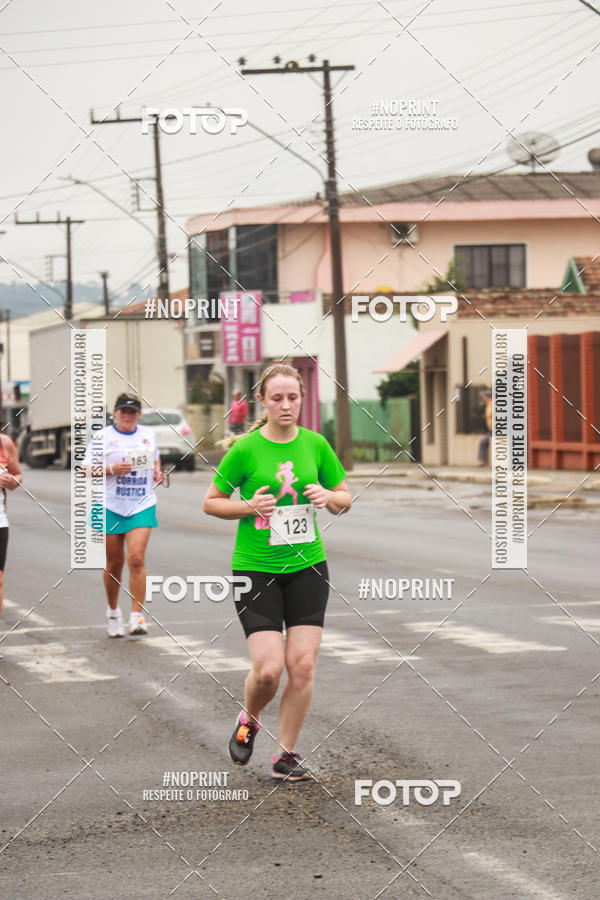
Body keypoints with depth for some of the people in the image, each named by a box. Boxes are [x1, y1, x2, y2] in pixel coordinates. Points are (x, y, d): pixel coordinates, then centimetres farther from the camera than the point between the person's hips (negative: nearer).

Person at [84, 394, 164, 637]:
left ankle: (137, 617, -13)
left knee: (136, 559, -14)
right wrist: (111, 469, -19)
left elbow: (155, 457, 28)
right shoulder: (102, 437, -2)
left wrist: (157, 472, 7)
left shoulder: (147, 435, 9)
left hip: (142, 507, 1)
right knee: (114, 564, 7)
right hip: (111, 507, -1)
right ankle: (113, 612, 29)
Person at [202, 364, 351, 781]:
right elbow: (211, 502, 1)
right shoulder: (246, 449, -7)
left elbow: (344, 499, 13)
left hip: (307, 566, 3)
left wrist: (328, 497, -9)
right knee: (268, 668, -12)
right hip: (255, 569, -3)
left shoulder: (315, 444, 3)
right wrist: (249, 506, -16)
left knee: (303, 664, -4)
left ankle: (286, 753, 12)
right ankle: (249, 720, 22)